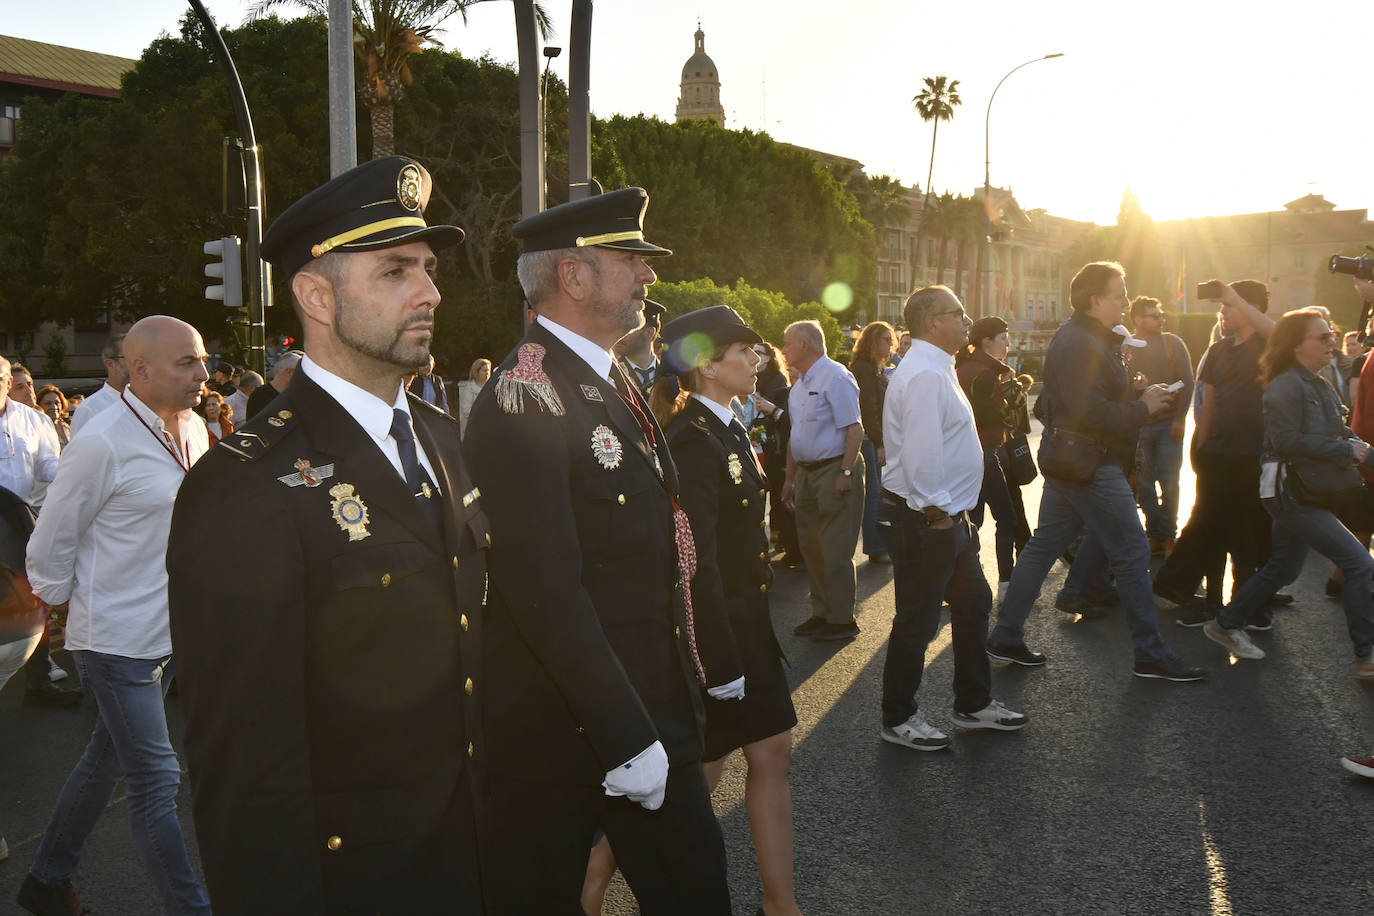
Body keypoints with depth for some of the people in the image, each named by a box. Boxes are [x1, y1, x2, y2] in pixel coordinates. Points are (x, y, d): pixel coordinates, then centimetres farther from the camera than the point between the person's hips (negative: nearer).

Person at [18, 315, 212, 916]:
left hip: (169, 634, 8)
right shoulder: (102, 444, -18)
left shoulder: (195, 431, 4)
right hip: (117, 639, -8)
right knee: (156, 781, -3)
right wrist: (54, 602, 3)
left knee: (107, 758, 21)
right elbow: (52, 541, -9)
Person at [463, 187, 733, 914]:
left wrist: (714, 658, 20)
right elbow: (546, 588, -26)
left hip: (653, 711, 8)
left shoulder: (613, 384, 11)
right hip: (561, 732, -8)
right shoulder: (523, 398, -20)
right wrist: (623, 738, -25)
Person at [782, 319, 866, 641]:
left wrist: (845, 473, -23)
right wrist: (790, 478, 20)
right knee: (810, 545, 13)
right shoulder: (800, 383, 16)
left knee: (835, 549, -4)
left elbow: (855, 429, -18)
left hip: (835, 468, -9)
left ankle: (841, 620, 6)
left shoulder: (835, 377, -12)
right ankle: (822, 612, 25)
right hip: (806, 471, 9)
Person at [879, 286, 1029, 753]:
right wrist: (937, 511, -20)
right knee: (917, 621, 1)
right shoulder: (924, 375, -20)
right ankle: (898, 719, 17)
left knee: (973, 604, 19)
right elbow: (921, 453, -27)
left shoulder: (937, 369, 15)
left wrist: (948, 510, 15)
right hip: (925, 521, -11)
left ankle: (973, 704, 33)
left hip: (948, 516, 11)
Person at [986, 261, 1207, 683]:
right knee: (1132, 553, -3)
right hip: (1090, 465, -11)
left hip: (1070, 461, 11)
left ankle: (1006, 637, 17)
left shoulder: (1080, 337, 16)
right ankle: (1151, 654, 6)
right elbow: (1091, 412, -25)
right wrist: (1143, 407, -13)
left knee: (1042, 548, 11)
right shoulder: (1080, 344, -18)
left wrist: (1138, 399, 6)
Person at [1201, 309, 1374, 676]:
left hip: (1307, 493, 10)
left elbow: (1339, 432, 17)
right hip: (1289, 492, -10)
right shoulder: (1286, 386, -15)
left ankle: (1225, 625, 27)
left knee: (1283, 567, 17)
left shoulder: (1320, 387, 14)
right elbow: (1286, 440, -23)